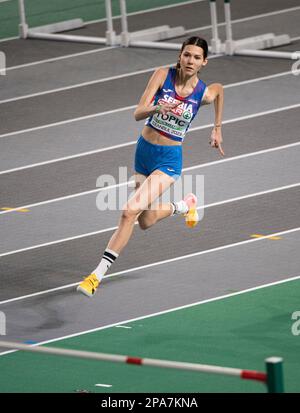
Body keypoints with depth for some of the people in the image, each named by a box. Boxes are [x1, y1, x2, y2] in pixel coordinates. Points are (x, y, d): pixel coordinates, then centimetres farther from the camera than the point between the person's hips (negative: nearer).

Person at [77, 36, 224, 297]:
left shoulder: (204, 93, -10)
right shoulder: (163, 75, -11)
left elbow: (219, 89, 16)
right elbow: (138, 114, -16)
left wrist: (217, 129, 18)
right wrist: (157, 108, -38)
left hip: (169, 159, -4)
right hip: (144, 150, 4)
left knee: (130, 211, -22)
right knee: (146, 222, 19)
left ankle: (98, 274, -16)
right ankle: (185, 205, 49)